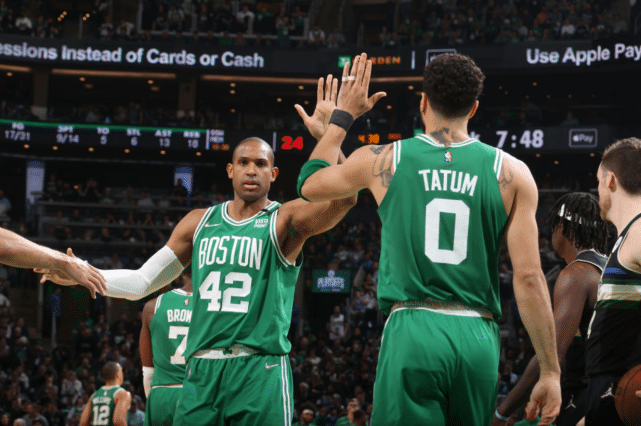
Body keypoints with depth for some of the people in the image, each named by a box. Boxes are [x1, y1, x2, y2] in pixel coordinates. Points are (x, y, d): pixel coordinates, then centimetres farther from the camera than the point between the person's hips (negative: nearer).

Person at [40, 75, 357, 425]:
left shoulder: (285, 220, 3)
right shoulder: (200, 222, 16)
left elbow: (344, 197, -16)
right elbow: (141, 282, 18)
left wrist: (327, 135, -25)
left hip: (261, 372, -3)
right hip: (202, 370, 4)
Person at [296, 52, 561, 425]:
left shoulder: (382, 161, 5)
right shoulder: (512, 173, 4)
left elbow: (309, 184, 25)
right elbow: (529, 277, -1)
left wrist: (344, 115, 35)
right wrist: (550, 371, 4)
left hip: (412, 331, -1)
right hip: (478, 338, 2)